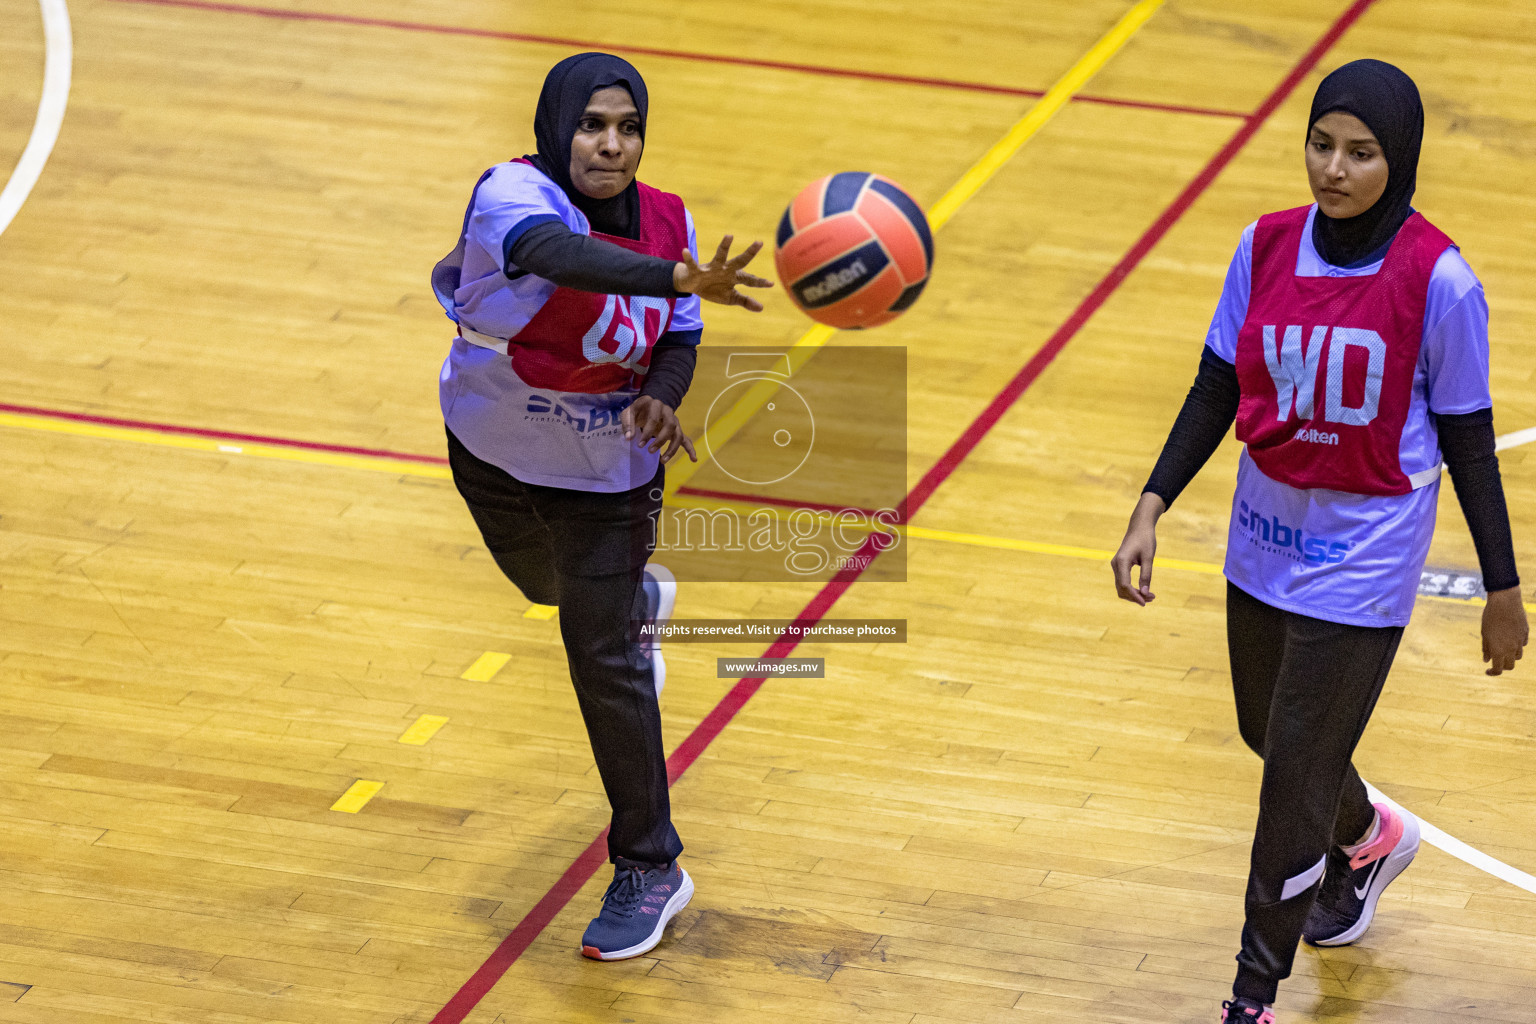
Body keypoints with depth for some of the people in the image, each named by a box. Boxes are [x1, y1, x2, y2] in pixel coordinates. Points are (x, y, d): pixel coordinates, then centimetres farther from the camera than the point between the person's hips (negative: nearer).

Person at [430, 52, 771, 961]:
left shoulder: (667, 221, -16)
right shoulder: (513, 195, -30)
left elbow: (679, 338, -3)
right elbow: (562, 255, -52)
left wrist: (663, 396, -27)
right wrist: (682, 280, -68)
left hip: (607, 471, -1)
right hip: (493, 452, 1)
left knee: (604, 663, -4)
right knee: (550, 587, 30)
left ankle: (651, 872, 10)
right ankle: (640, 599, 67)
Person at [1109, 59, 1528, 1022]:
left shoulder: (1438, 281, -17)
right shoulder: (1266, 248, -5)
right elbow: (1216, 391, 4)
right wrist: (1151, 509, -6)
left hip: (1361, 567, -6)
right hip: (1265, 539, 6)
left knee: (1294, 780, -4)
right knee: (1269, 734, 24)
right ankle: (1371, 839, 57)